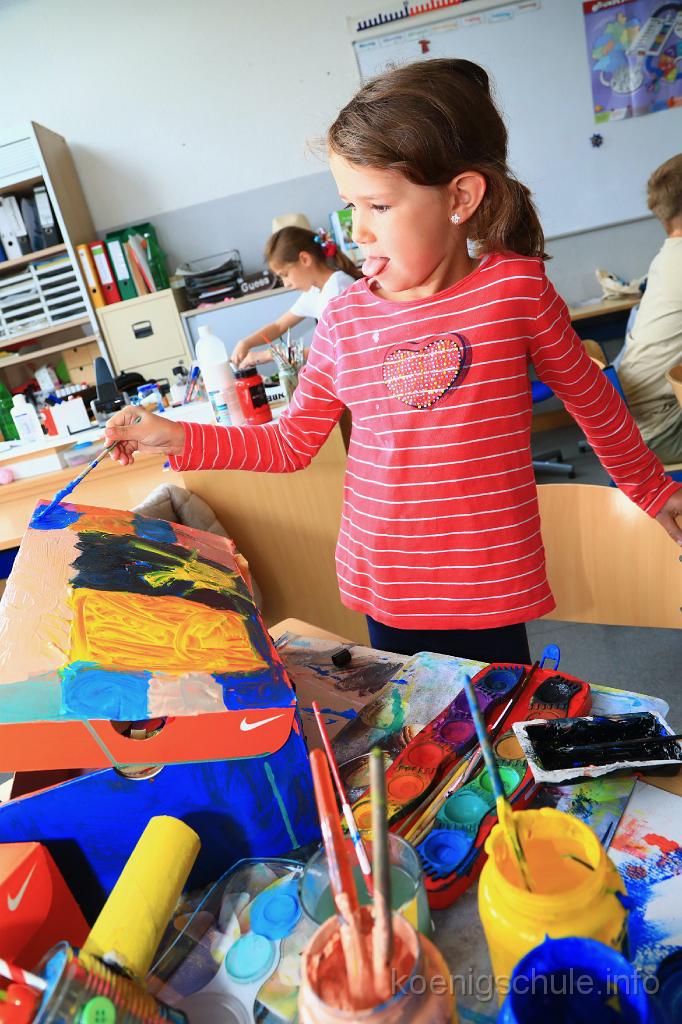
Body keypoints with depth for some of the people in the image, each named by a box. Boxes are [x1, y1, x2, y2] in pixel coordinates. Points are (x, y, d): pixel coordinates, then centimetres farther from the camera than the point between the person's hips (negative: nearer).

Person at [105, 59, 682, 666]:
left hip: (491, 589, -2)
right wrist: (176, 437, -5)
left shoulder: (516, 287, -8)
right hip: (383, 589, 3)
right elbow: (291, 443, 5)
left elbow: (592, 398, 6)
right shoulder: (344, 319, -2)